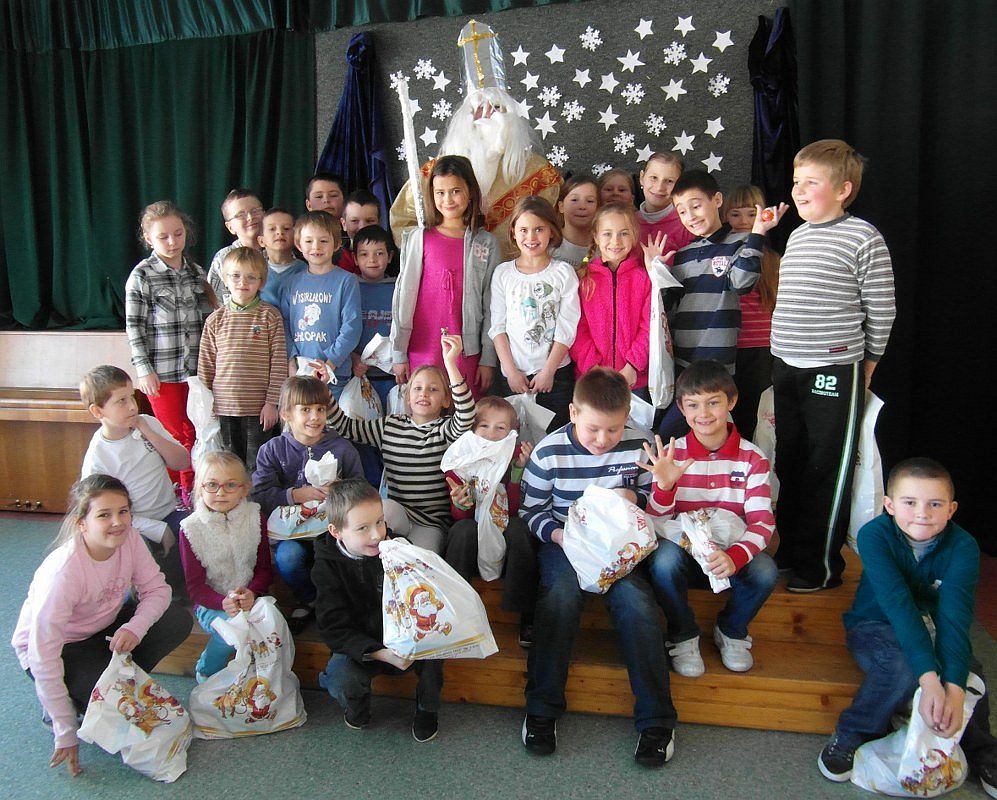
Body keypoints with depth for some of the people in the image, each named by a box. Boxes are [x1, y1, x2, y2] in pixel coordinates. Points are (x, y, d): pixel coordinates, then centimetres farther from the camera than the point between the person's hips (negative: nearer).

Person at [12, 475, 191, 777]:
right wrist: (66, 733, -24)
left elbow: (157, 589, -11)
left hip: (105, 628, 6)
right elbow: (44, 658, -29)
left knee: (178, 621, -16)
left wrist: (135, 627, -34)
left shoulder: (129, 539, -20)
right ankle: (66, 702, 5)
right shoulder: (63, 573, -34)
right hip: (56, 647, -6)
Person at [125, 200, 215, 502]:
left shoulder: (196, 271, 7)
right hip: (162, 371, -4)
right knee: (172, 435, 6)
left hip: (196, 368, 4)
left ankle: (190, 491, 26)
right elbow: (134, 327, -5)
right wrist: (144, 370, -9)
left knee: (193, 433, 11)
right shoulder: (141, 276, -5)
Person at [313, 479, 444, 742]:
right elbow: (334, 629, -18)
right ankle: (357, 710, 8)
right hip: (360, 646, -1)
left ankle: (427, 708, 4)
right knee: (340, 680, -30)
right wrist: (381, 653, -32)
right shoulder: (327, 566, -13)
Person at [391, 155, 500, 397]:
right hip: (422, 351, 0)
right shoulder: (418, 238, 1)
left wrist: (488, 359, 1)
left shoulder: (487, 243, 4)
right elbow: (404, 296, 2)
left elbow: (491, 305, 4)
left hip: (468, 353, 1)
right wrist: (399, 354, 1)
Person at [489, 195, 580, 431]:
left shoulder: (563, 272, -2)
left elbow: (566, 328, -5)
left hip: (556, 373, -2)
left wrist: (548, 371, -9)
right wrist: (511, 370, -5)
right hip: (512, 375, 2)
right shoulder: (503, 273, 4)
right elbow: (498, 326, 3)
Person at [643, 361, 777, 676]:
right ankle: (683, 635, -3)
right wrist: (665, 484, -30)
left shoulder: (752, 458, -5)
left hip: (731, 552, 1)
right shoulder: (672, 455, -7)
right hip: (683, 548, -1)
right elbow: (657, 521, -8)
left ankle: (731, 631, 5)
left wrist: (735, 556, -33)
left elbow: (762, 521, -13)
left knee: (765, 573, -30)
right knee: (664, 560, -34)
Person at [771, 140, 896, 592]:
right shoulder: (797, 237, 11)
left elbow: (882, 311, -5)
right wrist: (784, 359, 15)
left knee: (827, 471, 3)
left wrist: (866, 365, 1)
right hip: (786, 368, 7)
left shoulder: (863, 238, -9)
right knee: (789, 463, 15)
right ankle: (790, 549, 31)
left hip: (835, 372, -7)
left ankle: (822, 565, 16)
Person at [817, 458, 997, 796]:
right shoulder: (874, 535, -25)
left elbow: (955, 616, -30)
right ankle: (851, 734, -9)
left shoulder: (963, 547, -19)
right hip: (876, 626, -3)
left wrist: (954, 689, -43)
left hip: (932, 630, 3)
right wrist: (929, 679, -45)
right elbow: (898, 605, -35)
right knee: (902, 665, -33)